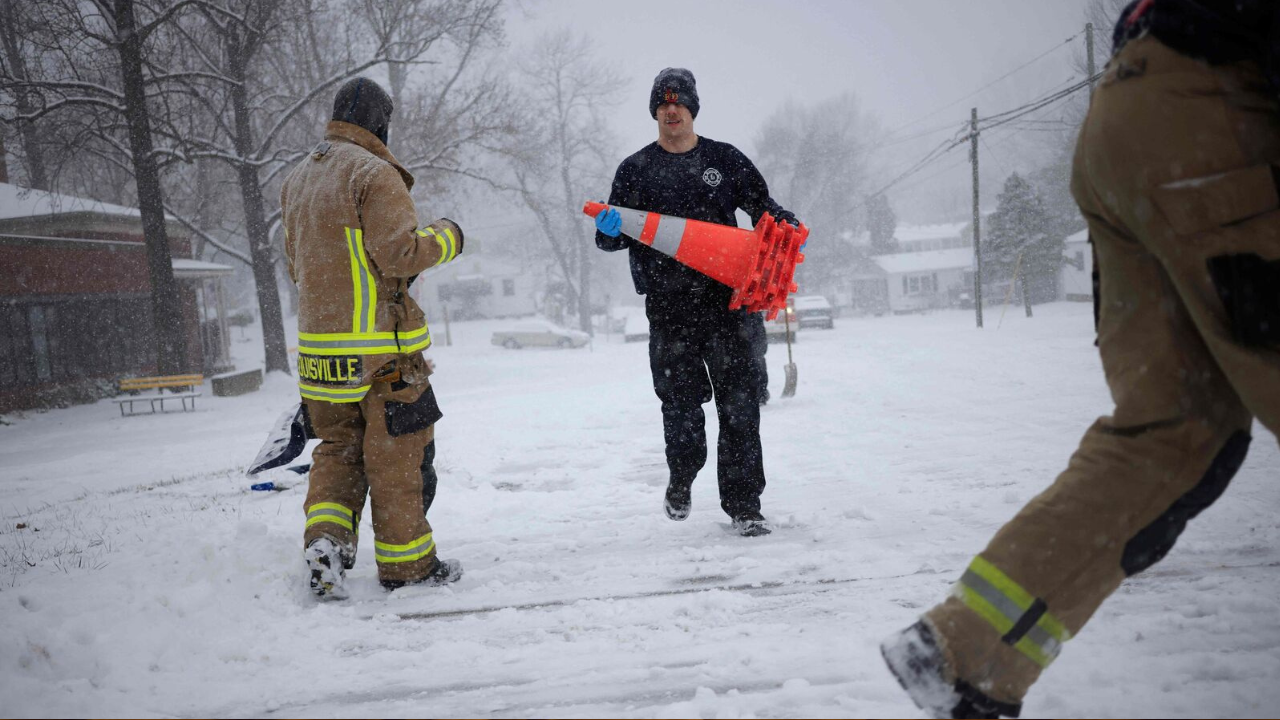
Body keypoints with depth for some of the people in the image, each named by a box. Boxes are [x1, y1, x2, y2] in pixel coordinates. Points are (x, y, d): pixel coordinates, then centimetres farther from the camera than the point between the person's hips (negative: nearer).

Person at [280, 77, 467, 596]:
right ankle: (405, 562, 12)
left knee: (338, 446, 17)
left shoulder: (297, 179, 14)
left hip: (318, 345, 7)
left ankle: (325, 538, 0)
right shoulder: (375, 173, -11)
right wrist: (445, 238, -3)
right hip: (381, 348, -7)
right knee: (395, 452, 3)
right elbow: (400, 253, -20)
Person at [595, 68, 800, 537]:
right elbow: (615, 237, 11)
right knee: (680, 404, 4)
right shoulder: (635, 169, 11)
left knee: (739, 404, -2)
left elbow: (761, 205, 18)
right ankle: (682, 479, 32)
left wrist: (784, 223, -3)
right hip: (669, 307, 0)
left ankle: (744, 505, 5)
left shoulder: (725, 159, 12)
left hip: (727, 299, 0)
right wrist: (608, 230, -13)